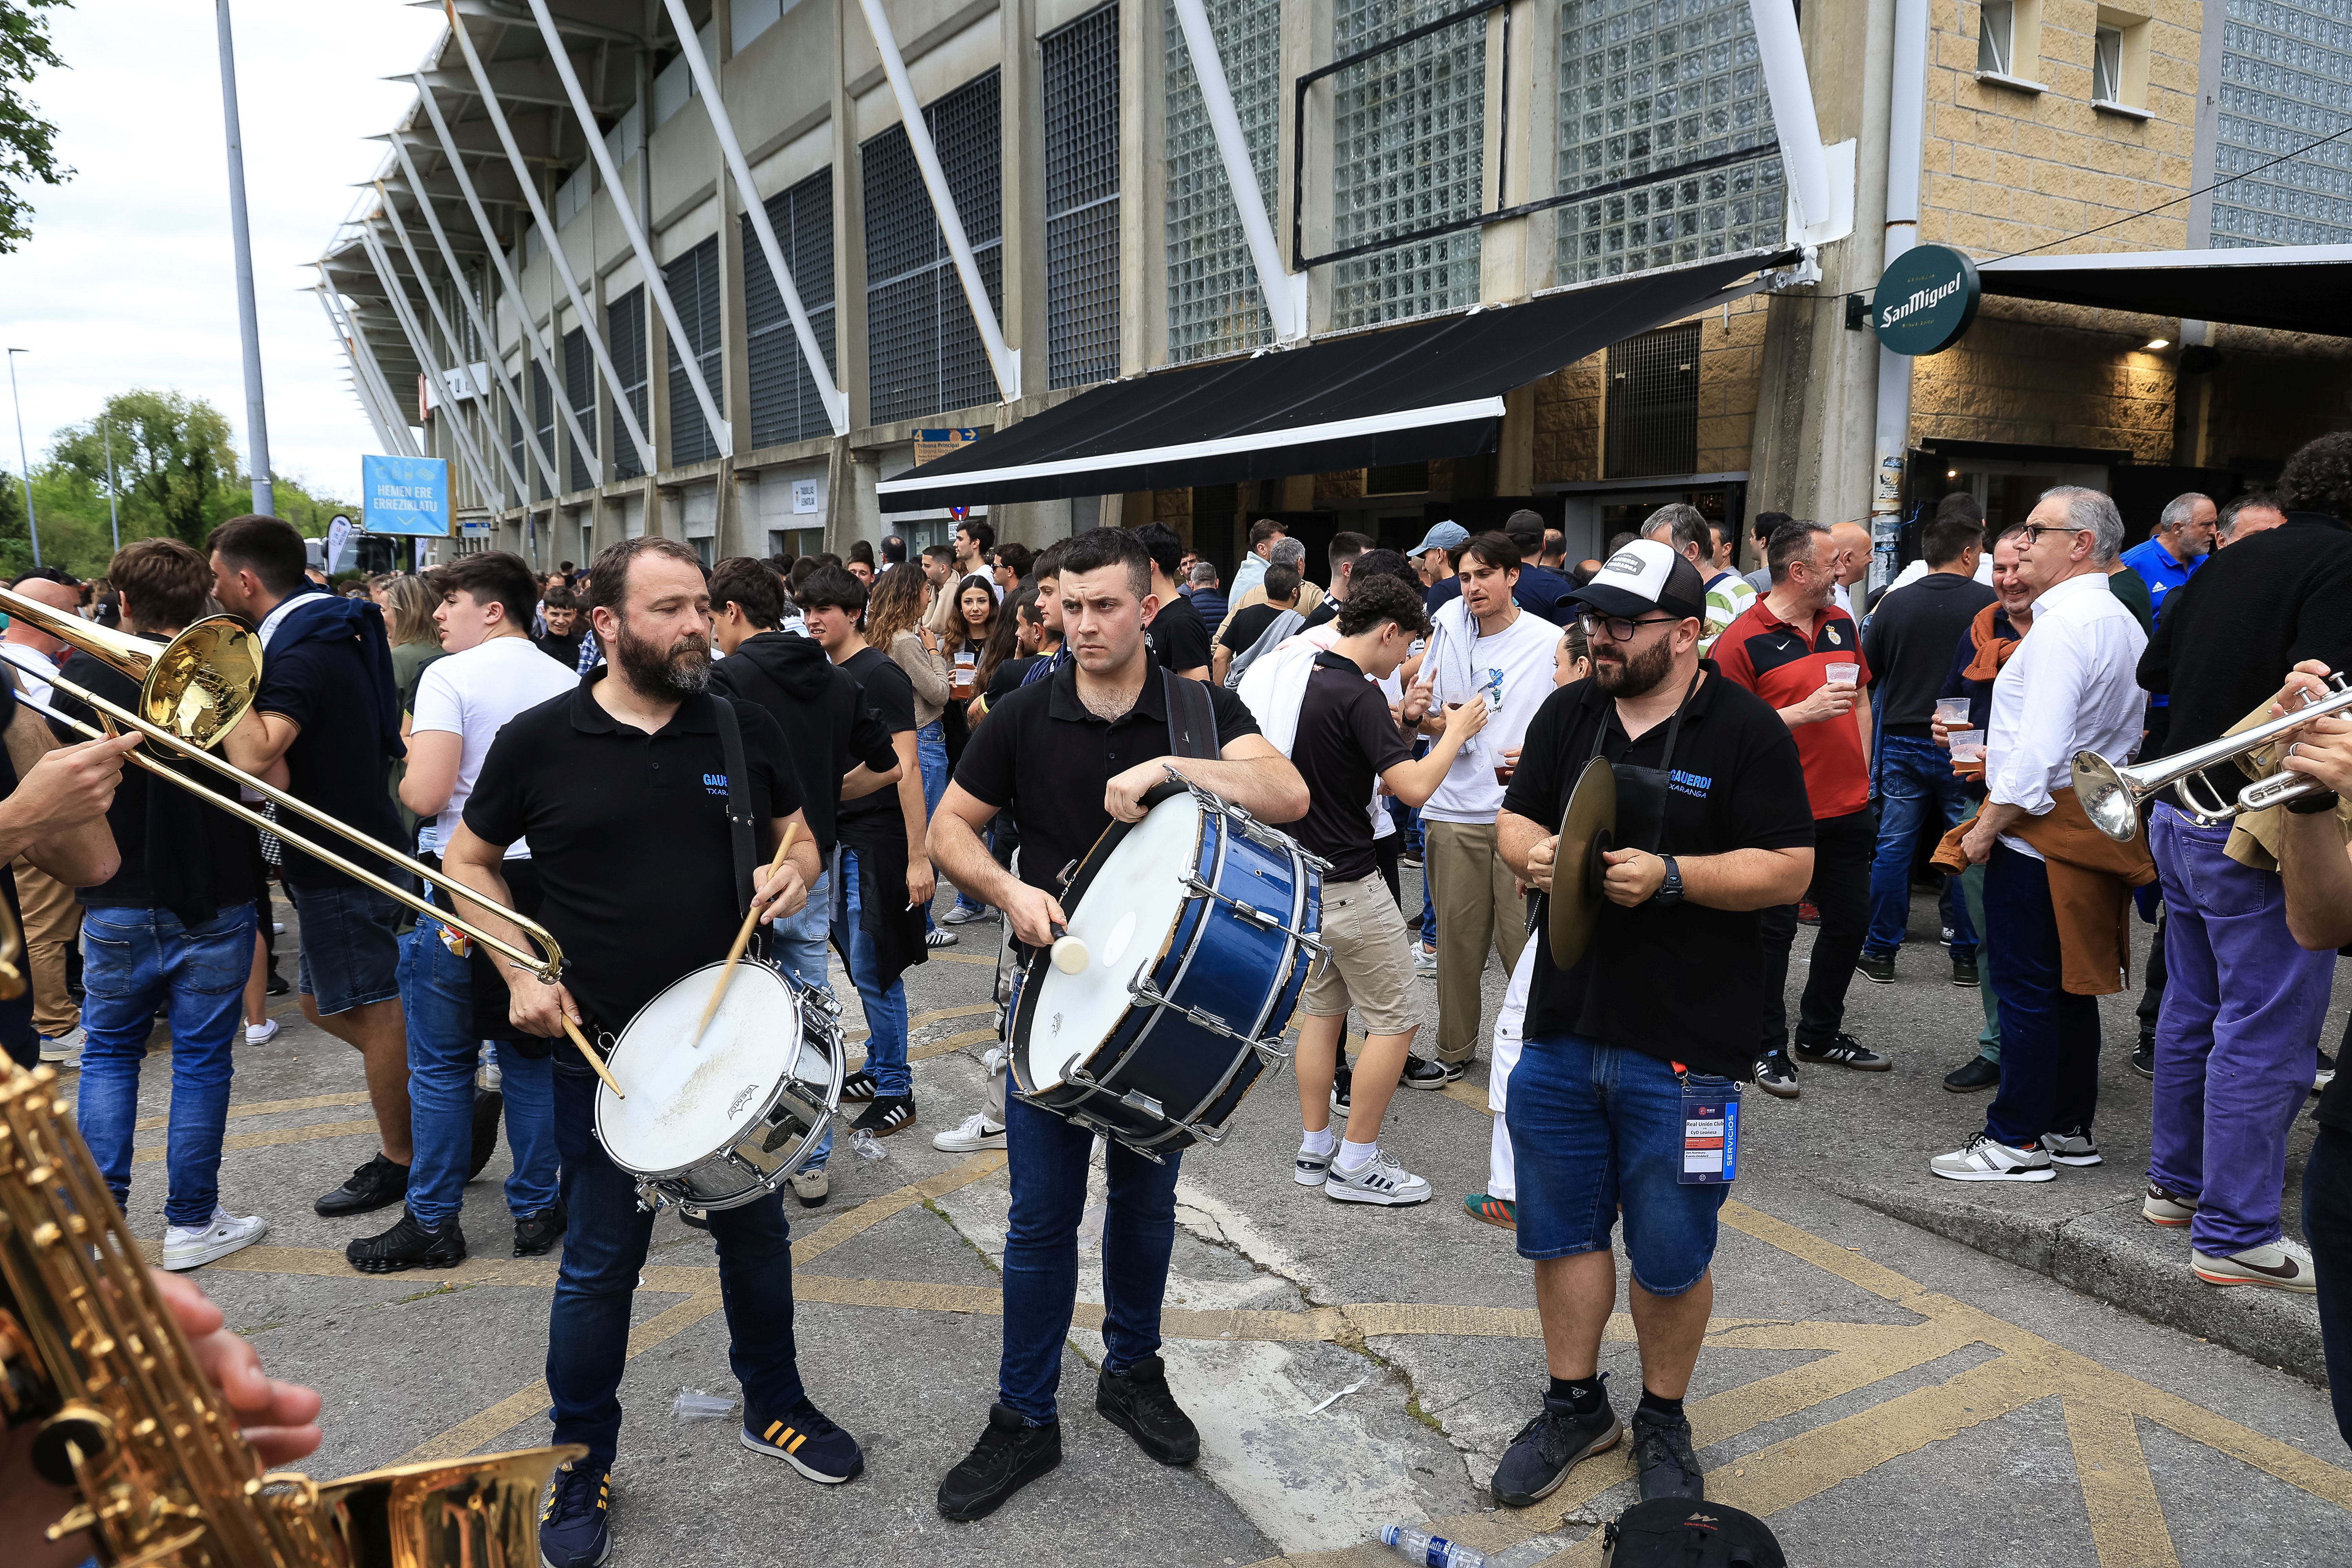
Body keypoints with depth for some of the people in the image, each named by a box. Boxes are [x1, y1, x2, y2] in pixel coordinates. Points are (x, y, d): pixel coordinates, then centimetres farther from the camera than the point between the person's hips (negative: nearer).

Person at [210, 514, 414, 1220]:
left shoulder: (302, 655, -21)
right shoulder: (331, 634, 11)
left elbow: (254, 757, -35)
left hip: (343, 862, -10)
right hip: (346, 846, 10)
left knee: (369, 1009, 1)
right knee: (323, 1003, 18)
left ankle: (398, 1160, 14)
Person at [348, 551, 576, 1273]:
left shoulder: (450, 676, -10)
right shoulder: (569, 683, 6)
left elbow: (425, 794, -18)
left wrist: (406, 777, 2)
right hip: (547, 882, 5)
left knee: (440, 1063, 7)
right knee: (532, 1053, 14)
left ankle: (433, 1223, 16)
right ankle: (536, 1209, 21)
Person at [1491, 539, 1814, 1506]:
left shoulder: (1747, 730, -8)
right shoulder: (1567, 714, 8)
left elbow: (1789, 869, -11)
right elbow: (1514, 820, 11)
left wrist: (1669, 876, -23)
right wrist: (1535, 852, -12)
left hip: (1683, 1050, -4)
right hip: (1560, 1029, 5)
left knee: (1671, 1255, 9)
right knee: (1561, 1233, 15)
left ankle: (1664, 1422, 32)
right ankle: (1574, 1405, 35)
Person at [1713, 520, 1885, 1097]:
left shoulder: (1841, 624, 10)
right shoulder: (1743, 639, -13)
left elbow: (1860, 701, 20)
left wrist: (1861, 771, 13)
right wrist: (1803, 713, -22)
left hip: (1848, 809, 7)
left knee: (1849, 921, 15)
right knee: (1774, 930, 3)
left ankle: (1821, 1032, 33)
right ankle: (1769, 1047, 17)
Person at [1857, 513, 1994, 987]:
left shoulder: (1894, 604, -1)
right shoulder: (1989, 604, -7)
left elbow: (1866, 669, 8)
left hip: (1902, 741, 2)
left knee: (1893, 847, 7)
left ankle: (1881, 953, 12)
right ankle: (1967, 957, 14)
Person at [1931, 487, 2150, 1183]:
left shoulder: (2063, 626, -18)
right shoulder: (2123, 623, 14)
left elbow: (2041, 749, -24)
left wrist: (1988, 826, -15)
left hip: (2039, 831, -10)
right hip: (2093, 825, 10)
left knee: (2026, 989, -2)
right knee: (2070, 983, 16)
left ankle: (2018, 1141, 6)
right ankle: (2069, 1127, 25)